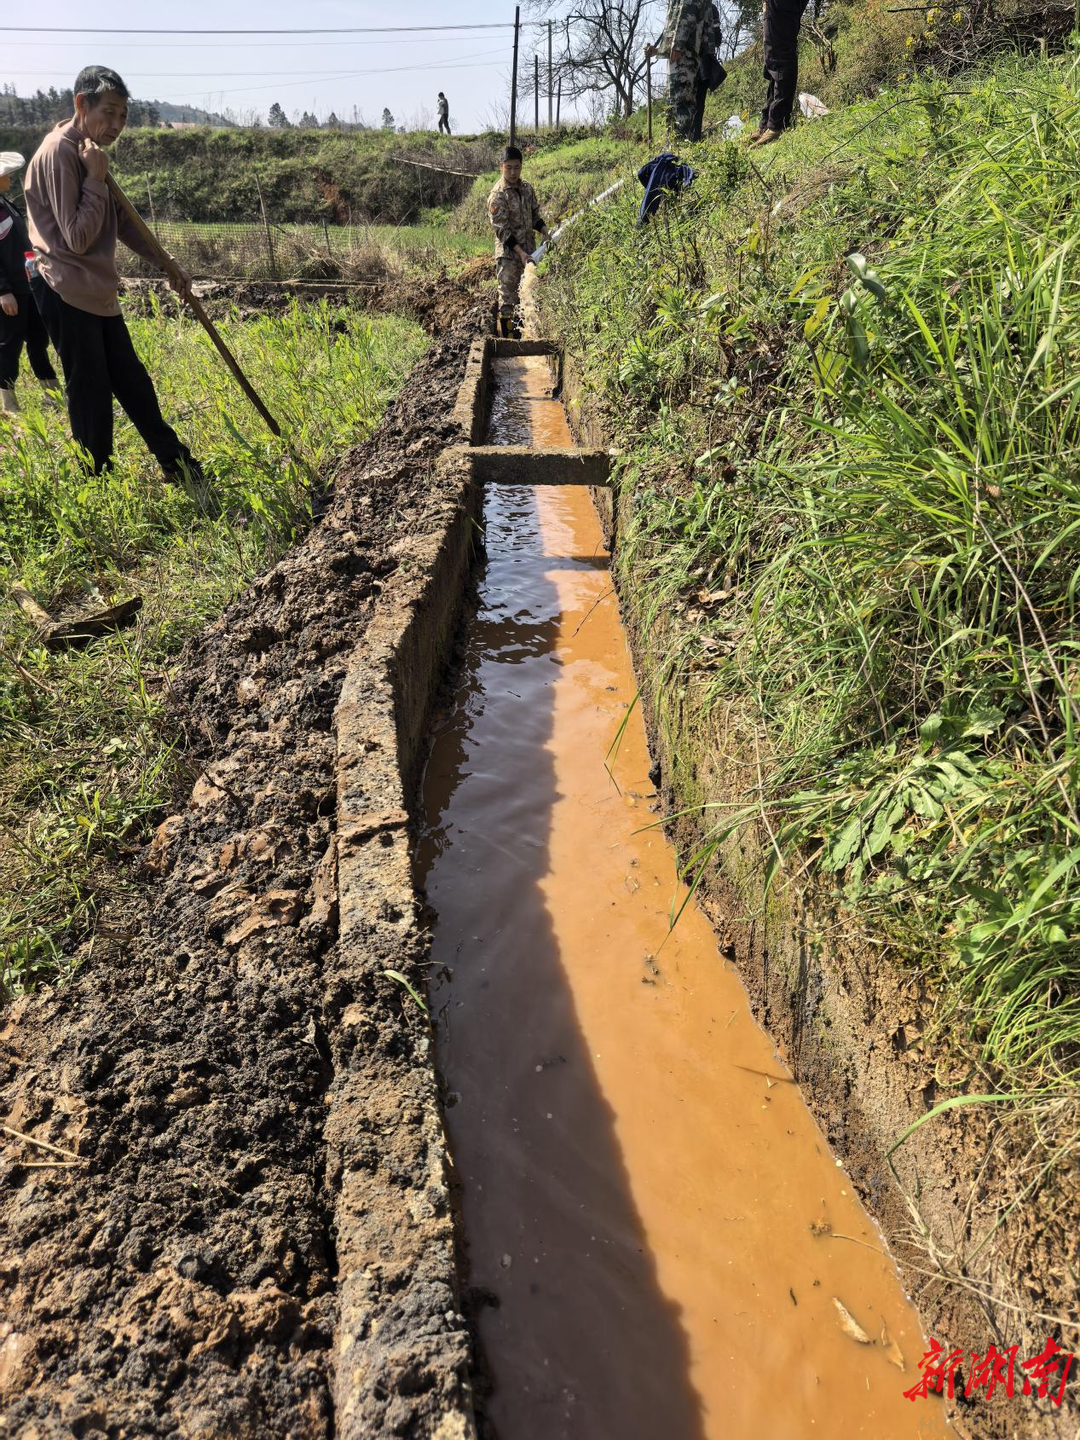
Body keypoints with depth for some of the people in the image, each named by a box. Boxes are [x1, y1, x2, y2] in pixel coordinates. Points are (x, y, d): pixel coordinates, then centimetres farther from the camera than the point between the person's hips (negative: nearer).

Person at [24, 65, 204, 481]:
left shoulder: (90, 151, 13)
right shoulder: (59, 153, -16)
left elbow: (123, 222, 21)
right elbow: (78, 239, -20)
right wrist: (96, 178, -18)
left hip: (97, 294, 9)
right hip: (67, 295, -9)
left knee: (134, 384, 14)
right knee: (90, 395, -2)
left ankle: (178, 466, 22)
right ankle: (98, 480, 11)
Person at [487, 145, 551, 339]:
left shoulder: (527, 188, 5)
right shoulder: (498, 195, -15)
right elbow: (501, 229, -18)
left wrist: (545, 231, -1)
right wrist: (520, 252, -24)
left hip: (529, 250, 7)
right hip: (508, 252, -7)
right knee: (507, 295, -2)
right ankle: (507, 335, 4)